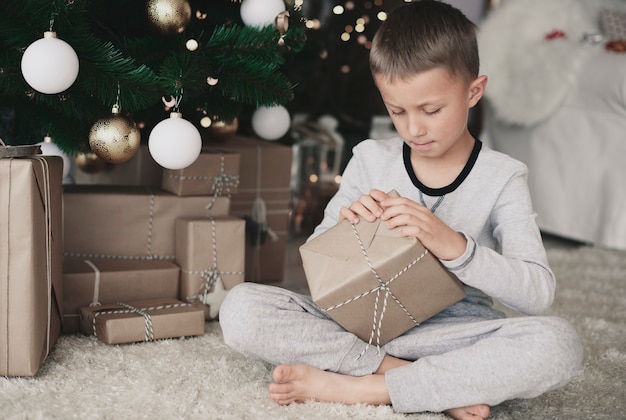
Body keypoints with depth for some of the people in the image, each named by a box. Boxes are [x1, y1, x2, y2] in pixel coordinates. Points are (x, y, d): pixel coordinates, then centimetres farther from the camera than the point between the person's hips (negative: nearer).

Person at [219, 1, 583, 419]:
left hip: (452, 329, -1)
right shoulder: (370, 158, 3)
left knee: (558, 343, -31)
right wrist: (345, 224, -14)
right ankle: (437, 386, -20)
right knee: (240, 308, -21)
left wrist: (454, 245, -27)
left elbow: (539, 293, -12)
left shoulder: (503, 177, -3)